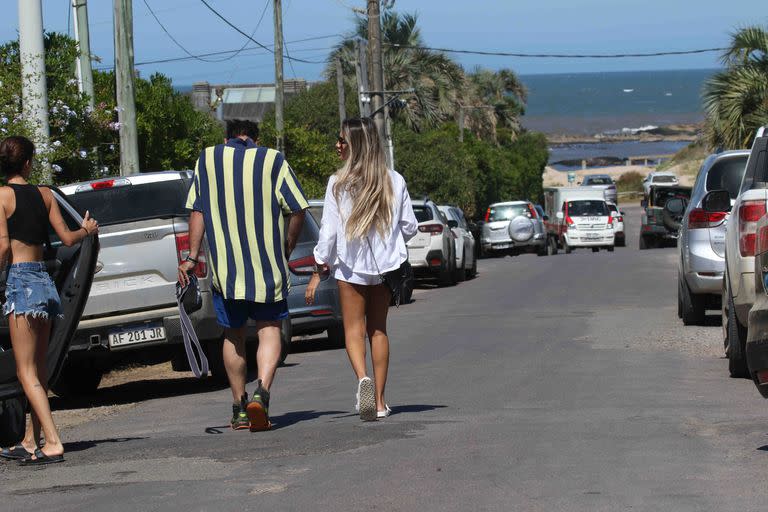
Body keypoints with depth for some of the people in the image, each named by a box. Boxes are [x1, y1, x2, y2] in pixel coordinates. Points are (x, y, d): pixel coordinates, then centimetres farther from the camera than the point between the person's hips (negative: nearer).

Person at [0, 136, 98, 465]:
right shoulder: (44, 194, 9)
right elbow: (67, 238, 13)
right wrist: (87, 230, 32)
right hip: (45, 280, 7)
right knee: (39, 368, 14)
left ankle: (53, 443, -18)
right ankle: (31, 442, 19)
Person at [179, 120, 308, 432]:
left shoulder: (207, 159, 6)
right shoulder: (272, 160, 1)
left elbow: (197, 211, 3)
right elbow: (297, 210, -2)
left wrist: (192, 257, 4)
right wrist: (287, 249, 11)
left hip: (224, 267, 2)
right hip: (268, 265, -2)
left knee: (233, 335, 14)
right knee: (269, 330, 3)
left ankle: (240, 409, 17)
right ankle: (262, 391, -21)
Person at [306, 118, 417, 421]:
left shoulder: (338, 183, -11)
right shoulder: (395, 181, -1)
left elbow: (328, 232, -10)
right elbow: (410, 226, 5)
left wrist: (317, 273, -2)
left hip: (350, 267, -3)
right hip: (385, 266, 3)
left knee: (353, 329, 4)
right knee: (378, 330, 13)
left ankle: (362, 378, -24)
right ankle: (379, 401, 13)